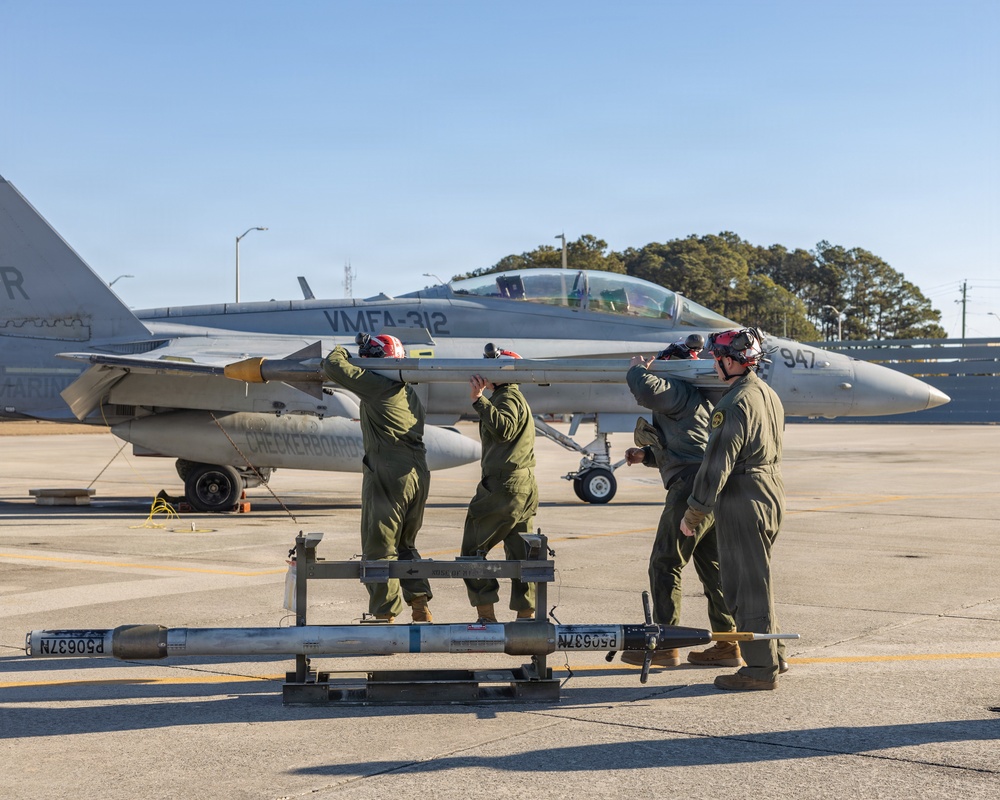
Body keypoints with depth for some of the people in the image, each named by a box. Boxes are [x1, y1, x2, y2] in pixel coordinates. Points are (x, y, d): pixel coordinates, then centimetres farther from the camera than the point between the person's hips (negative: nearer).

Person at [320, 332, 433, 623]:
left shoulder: (376, 385, -8)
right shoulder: (410, 392, 16)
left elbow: (332, 367, -9)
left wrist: (340, 353, 12)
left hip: (388, 476, -8)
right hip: (418, 475, 9)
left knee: (379, 549, 1)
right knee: (404, 546, 20)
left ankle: (385, 616, 4)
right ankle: (421, 609, 15)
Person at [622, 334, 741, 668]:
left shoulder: (680, 390, -5)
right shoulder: (699, 397, 27)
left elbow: (647, 390, -25)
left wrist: (638, 369, -3)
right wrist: (646, 455, 24)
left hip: (692, 485, -10)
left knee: (665, 564, -3)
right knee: (712, 566, 12)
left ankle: (665, 644, 0)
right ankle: (727, 644, 14)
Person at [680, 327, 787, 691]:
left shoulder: (735, 404, -19)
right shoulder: (769, 395, 12)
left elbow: (718, 463, -21)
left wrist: (693, 512, -14)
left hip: (742, 500, -10)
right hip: (770, 493, 10)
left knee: (748, 585, -2)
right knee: (754, 581, 19)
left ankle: (761, 668, 4)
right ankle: (772, 654, 27)